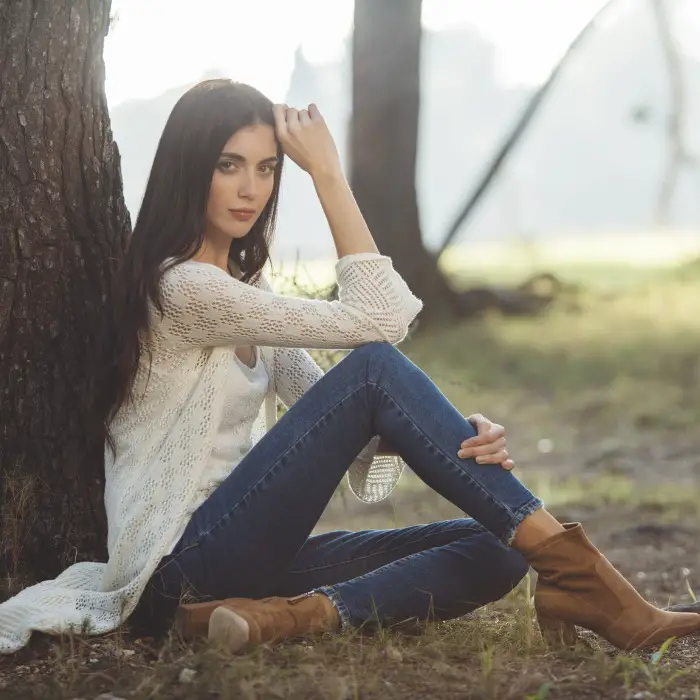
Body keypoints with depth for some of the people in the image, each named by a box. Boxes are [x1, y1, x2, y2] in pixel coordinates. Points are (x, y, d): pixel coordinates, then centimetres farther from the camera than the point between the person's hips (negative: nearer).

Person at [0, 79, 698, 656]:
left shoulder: (242, 287, 17)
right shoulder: (182, 287, -13)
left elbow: (327, 413, 6)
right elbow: (378, 320, -16)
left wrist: (453, 437, -12)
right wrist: (329, 173, -12)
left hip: (233, 553, 9)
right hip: (178, 570, -9)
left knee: (495, 549, -7)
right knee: (375, 367, -22)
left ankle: (297, 614, -28)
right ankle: (573, 572, -23)